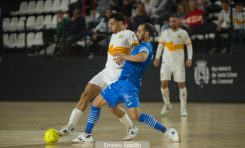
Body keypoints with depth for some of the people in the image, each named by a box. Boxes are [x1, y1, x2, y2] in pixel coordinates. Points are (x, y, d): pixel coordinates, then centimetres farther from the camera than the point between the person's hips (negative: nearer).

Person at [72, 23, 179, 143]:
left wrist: (123, 56, -19)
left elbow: (142, 57, -33)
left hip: (129, 85, -10)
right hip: (120, 82, 10)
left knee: (136, 116, -21)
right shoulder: (142, 46, 19)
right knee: (96, 103, 12)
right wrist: (122, 57, 11)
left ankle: (167, 131, -11)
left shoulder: (146, 46, -10)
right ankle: (87, 135, 17)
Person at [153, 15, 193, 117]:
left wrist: (189, 58, -6)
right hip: (166, 62, 2)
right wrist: (157, 58, 6)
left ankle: (183, 108, 4)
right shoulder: (165, 33, 6)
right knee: (163, 83, -5)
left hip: (179, 62, -2)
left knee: (181, 84, -2)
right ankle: (167, 104, 16)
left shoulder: (183, 33, 1)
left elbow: (189, 45, 5)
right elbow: (160, 45, 14)